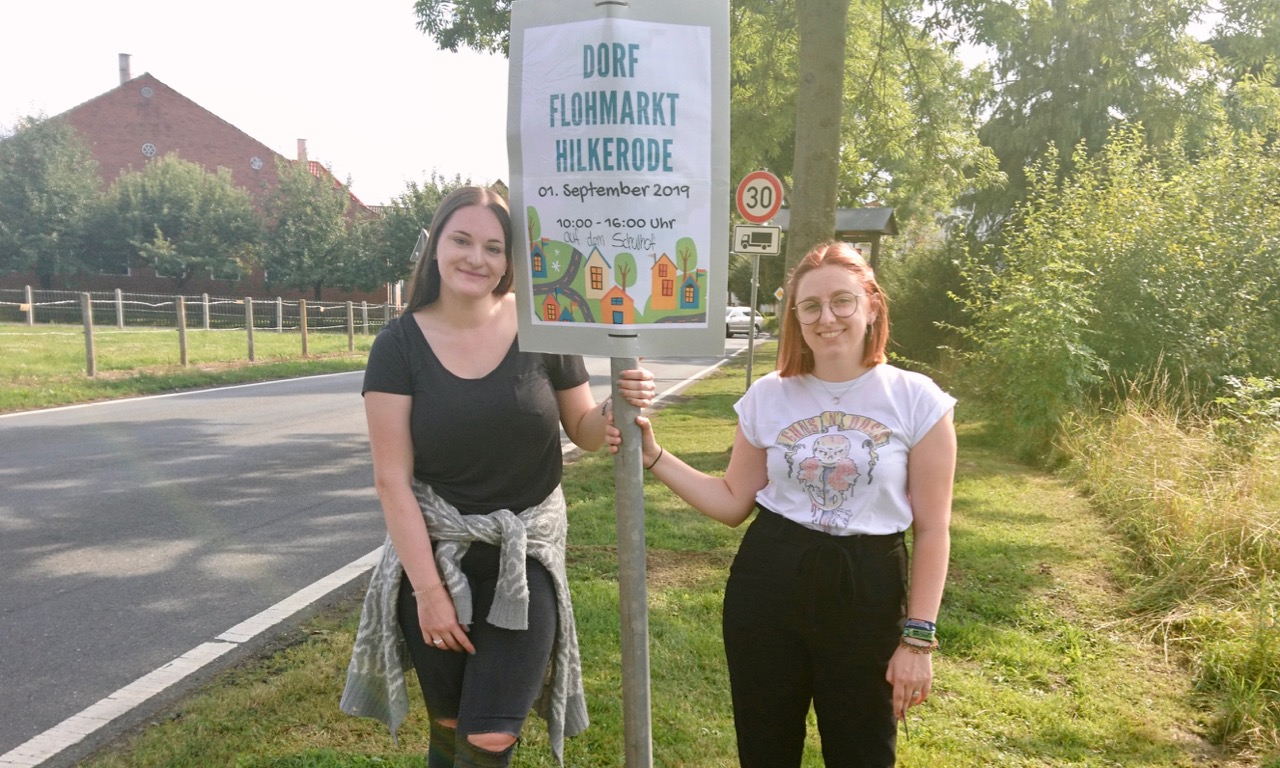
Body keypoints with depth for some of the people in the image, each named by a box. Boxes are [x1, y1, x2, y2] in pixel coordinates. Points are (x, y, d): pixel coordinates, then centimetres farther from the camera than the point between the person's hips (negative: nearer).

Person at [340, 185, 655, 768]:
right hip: (434, 551, 0)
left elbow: (584, 432, 4)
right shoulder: (400, 344, -8)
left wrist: (617, 407, -19)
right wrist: (428, 589, -10)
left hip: (525, 554, 0)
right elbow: (392, 480, -9)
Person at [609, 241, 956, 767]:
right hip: (767, 585, 2)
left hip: (868, 593, -1)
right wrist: (652, 456, -4)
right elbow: (733, 503, 5)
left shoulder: (917, 400, -7)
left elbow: (931, 530, -4)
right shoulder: (768, 397, -1)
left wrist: (918, 636, -6)